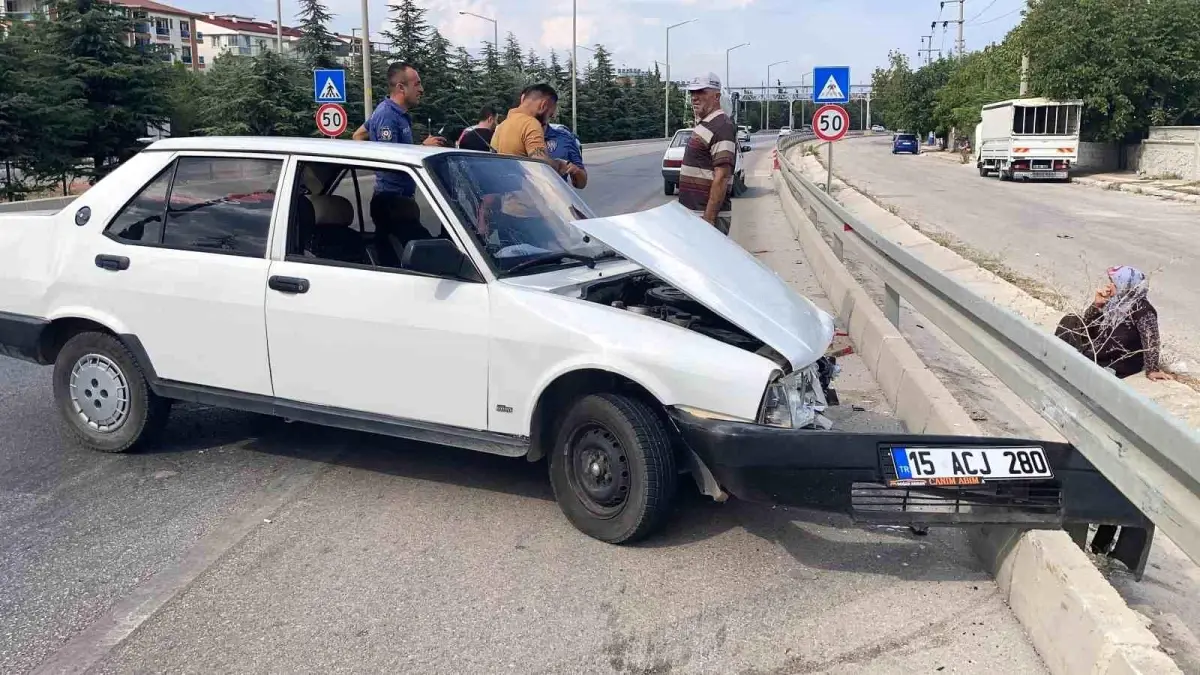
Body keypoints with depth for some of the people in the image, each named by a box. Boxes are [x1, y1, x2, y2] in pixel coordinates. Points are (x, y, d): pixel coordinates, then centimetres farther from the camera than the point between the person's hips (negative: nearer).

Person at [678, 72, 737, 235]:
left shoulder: (722, 127, -15)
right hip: (693, 212, 10)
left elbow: (721, 178, -22)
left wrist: (708, 218, -25)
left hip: (707, 215, -10)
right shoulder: (702, 124, 16)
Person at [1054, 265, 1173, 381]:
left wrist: (1152, 370, -32)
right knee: (1071, 321, -3)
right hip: (1096, 354, 7)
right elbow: (1086, 325, 7)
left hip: (1120, 365, -7)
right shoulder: (1112, 302, 3)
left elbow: (1150, 340, -26)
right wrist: (1097, 304, -9)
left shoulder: (1142, 309, -19)